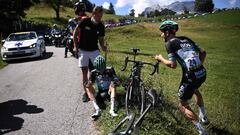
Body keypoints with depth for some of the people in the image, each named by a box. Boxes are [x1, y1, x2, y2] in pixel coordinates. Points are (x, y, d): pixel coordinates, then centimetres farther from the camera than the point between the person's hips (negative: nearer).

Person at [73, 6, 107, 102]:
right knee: (84, 71, 3)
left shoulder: (101, 26, -6)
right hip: (83, 50, -2)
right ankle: (85, 92, 14)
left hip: (94, 50, 2)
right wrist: (75, 46, -5)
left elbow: (101, 39, 4)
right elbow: (75, 33, -3)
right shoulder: (85, 22, -14)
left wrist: (102, 46, -17)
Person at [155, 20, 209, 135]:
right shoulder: (186, 39, 15)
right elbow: (203, 52, 15)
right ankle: (203, 117, 47)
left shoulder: (169, 43, -4)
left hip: (190, 76, -7)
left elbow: (173, 65, -13)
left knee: (183, 105, 11)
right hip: (202, 73, 7)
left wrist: (160, 58, 3)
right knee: (195, 90, 39)